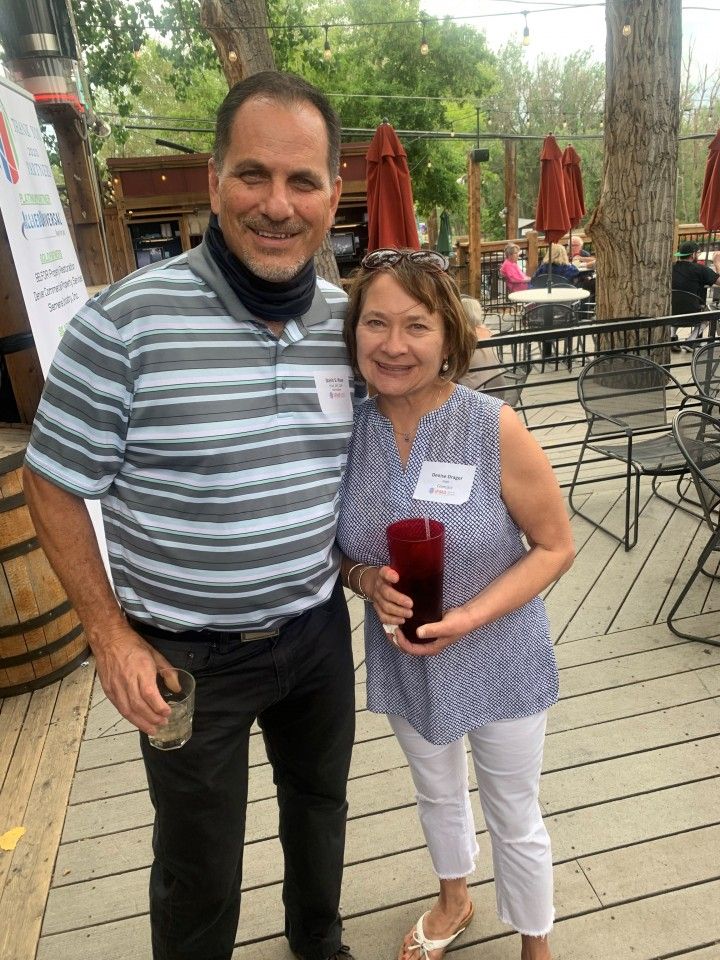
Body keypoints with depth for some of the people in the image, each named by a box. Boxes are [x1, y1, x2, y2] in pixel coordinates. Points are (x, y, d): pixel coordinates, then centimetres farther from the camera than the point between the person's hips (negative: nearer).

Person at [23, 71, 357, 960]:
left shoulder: (348, 320, -4)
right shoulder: (127, 320, -20)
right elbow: (53, 483, -11)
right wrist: (111, 636, -11)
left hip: (317, 630, 5)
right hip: (186, 656, -5)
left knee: (319, 801, 28)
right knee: (198, 864, 17)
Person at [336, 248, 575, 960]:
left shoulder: (495, 428, -22)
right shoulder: (347, 430, -11)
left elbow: (555, 547, -13)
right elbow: (339, 547, 3)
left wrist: (471, 616, -25)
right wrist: (367, 580, -19)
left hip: (498, 660, -3)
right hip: (403, 660, 4)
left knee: (514, 821, 19)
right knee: (437, 795, 29)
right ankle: (454, 902, 61)